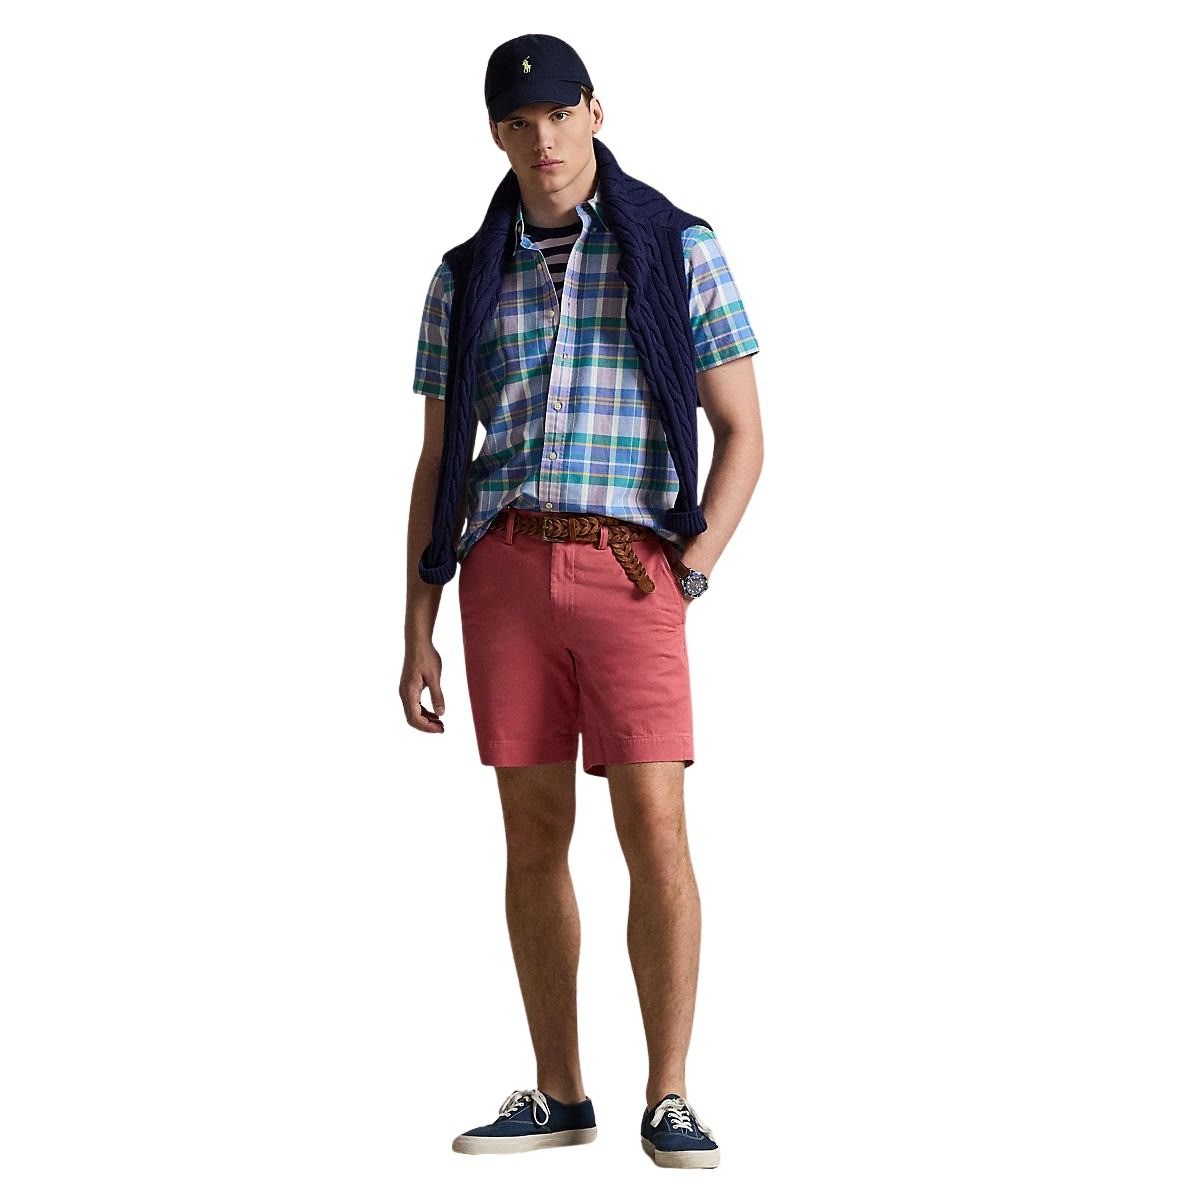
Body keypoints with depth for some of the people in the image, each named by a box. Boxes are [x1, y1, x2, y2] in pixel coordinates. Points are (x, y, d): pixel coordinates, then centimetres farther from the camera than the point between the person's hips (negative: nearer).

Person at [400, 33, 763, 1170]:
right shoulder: (466, 280, 11)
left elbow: (741, 434, 2)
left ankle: (669, 1102, -5)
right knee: (534, 836, 4)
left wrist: (693, 572, -12)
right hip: (506, 572, 3)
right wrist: (416, 636, 7)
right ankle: (558, 1094, 13)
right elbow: (437, 467, 13)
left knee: (655, 832, -11)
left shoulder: (679, 249, 3)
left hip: (629, 573, -3)